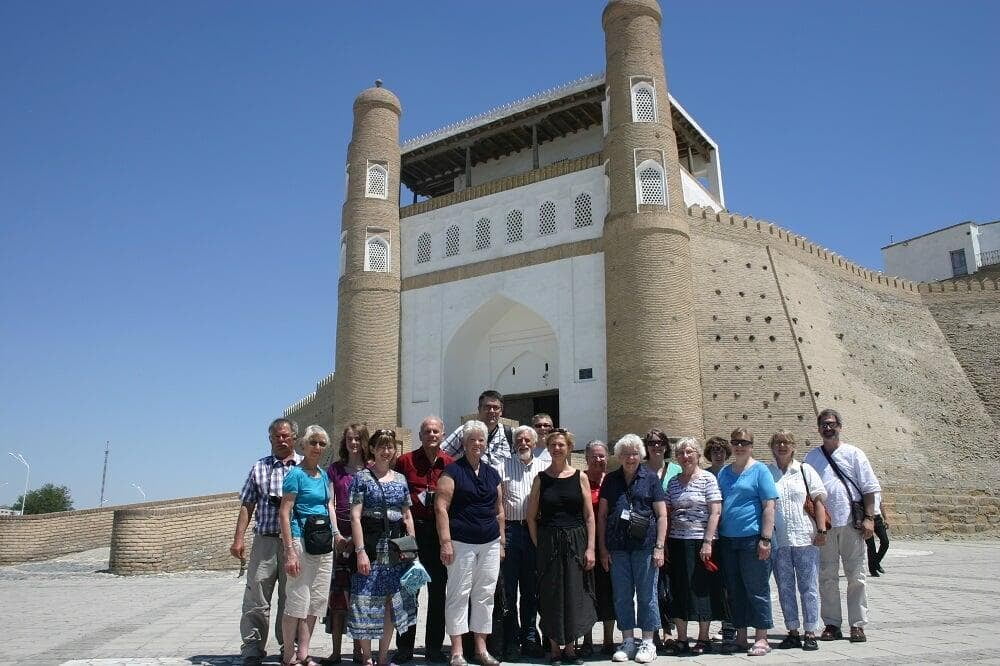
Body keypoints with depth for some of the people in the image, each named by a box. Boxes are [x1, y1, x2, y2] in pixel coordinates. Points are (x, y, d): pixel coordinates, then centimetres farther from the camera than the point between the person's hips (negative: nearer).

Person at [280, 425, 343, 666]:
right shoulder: (296, 474, -7)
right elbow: (284, 513, -11)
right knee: (298, 599, -2)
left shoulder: (323, 475, 13)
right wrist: (289, 550, -17)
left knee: (316, 600, 10)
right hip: (301, 539, -7)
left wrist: (336, 534, 6)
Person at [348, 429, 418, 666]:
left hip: (396, 545, 4)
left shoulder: (401, 479, 11)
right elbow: (355, 516, -7)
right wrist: (360, 550, -14)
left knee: (392, 601, 7)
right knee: (367, 601, -2)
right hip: (371, 544, -4)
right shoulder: (362, 478, -2)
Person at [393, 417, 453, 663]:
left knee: (438, 590, 9)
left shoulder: (450, 463, 4)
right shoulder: (405, 461, 0)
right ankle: (404, 647, 18)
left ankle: (434, 647, 21)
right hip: (412, 529, -1)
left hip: (440, 531, 2)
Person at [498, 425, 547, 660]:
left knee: (531, 588, 10)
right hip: (510, 529, -2)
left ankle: (529, 638, 21)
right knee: (509, 587, 2)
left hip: (535, 532, 2)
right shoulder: (504, 466, 4)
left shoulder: (544, 467, 10)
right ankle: (511, 641, 11)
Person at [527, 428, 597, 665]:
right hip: (549, 544, 0)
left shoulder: (580, 477, 3)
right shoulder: (541, 479, 3)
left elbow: (589, 516, 2)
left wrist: (590, 548, -4)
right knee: (552, 595, 4)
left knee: (574, 594, 4)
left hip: (576, 542, 0)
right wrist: (539, 545, -2)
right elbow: (531, 516, 5)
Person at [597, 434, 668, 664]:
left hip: (644, 546, -3)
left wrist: (659, 547, -6)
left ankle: (647, 643, 16)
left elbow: (662, 515, 1)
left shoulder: (650, 478, 3)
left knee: (646, 594, 4)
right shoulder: (610, 480, 9)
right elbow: (602, 515, 11)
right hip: (617, 548, 3)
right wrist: (603, 549, 5)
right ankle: (627, 641, 20)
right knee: (621, 595, 8)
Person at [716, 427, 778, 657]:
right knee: (734, 591, 11)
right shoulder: (724, 472, 13)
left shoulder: (759, 470, -3)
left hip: (752, 539, -6)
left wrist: (766, 539, -14)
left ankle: (761, 639, 9)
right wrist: (715, 536, 11)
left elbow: (769, 506, -8)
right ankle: (740, 636, 21)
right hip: (727, 540, 6)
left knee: (757, 590, 1)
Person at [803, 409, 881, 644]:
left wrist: (869, 518, -6)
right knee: (827, 576, 5)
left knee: (855, 576, 3)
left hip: (851, 523, -2)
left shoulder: (854, 453, 4)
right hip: (823, 525, 2)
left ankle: (858, 625, 10)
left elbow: (869, 488, 3)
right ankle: (832, 624, 13)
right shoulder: (811, 457, 10)